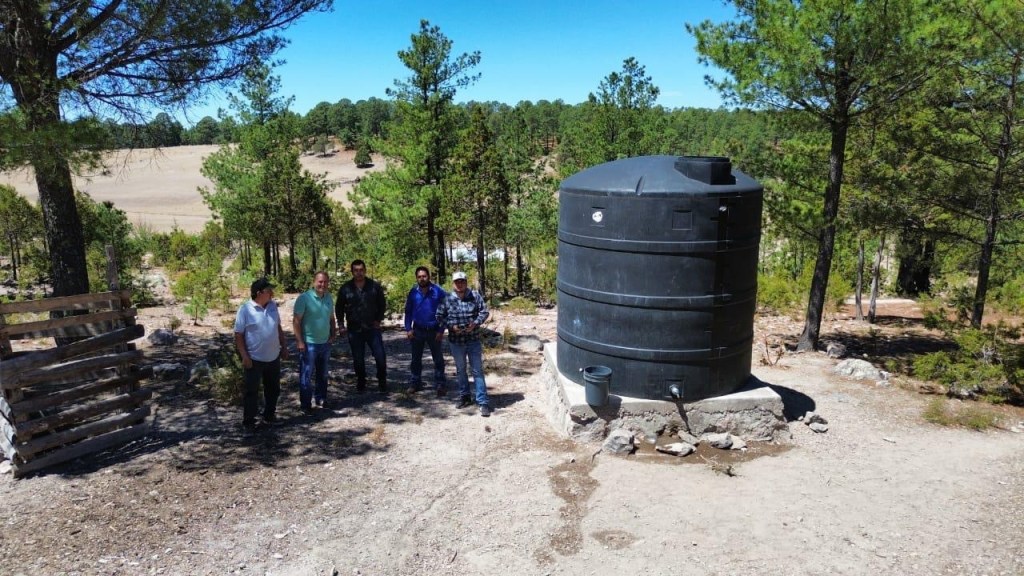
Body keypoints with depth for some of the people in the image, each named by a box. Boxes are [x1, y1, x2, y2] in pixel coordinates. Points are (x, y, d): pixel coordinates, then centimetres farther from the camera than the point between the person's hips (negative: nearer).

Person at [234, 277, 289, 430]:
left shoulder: (273, 306, 3)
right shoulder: (245, 310, -14)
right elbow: (238, 335, -12)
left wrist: (283, 346, 13)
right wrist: (244, 356, -17)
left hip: (273, 358, 6)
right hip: (254, 359, -6)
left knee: (273, 389, 17)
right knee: (251, 391, 4)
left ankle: (269, 415, 33)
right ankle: (248, 421, 15)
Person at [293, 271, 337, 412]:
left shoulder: (329, 297, 5)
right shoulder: (304, 298, -14)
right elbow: (296, 321, -14)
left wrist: (333, 334, 5)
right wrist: (300, 341, -17)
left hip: (325, 343, 7)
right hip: (309, 343, -6)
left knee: (323, 374, 17)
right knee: (306, 375, 1)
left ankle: (321, 400, 30)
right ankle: (305, 405, 9)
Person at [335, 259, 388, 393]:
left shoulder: (375, 286, -2)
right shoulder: (346, 288, -1)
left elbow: (382, 304, 9)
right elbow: (339, 308, 8)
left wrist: (379, 319, 1)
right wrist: (341, 325, 1)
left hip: (372, 328, 0)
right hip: (354, 330, 1)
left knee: (380, 357, -3)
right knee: (358, 360, 8)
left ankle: (382, 384, 13)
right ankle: (360, 383, 25)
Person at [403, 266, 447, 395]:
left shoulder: (438, 291, -10)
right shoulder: (413, 292, -1)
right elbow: (408, 312, 6)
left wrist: (441, 330, -9)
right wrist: (408, 329, -2)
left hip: (434, 331, -2)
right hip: (417, 330, 2)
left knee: (438, 359, 4)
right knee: (416, 358, 12)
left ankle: (439, 385, 12)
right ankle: (415, 382, 24)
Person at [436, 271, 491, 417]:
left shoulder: (475, 296, -3)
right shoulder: (447, 299, -3)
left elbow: (484, 312, 0)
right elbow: (440, 316, 2)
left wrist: (475, 323, -16)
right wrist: (451, 326, -13)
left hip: (474, 340, -2)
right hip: (456, 341, 2)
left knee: (477, 370, -2)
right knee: (460, 370, 16)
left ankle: (483, 402, 0)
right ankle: (464, 396, 33)